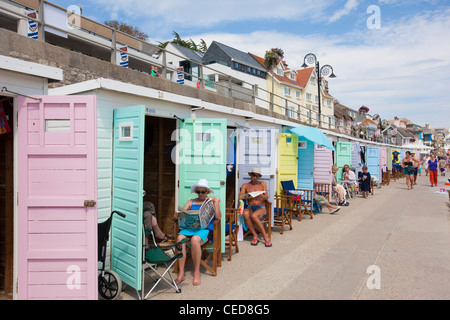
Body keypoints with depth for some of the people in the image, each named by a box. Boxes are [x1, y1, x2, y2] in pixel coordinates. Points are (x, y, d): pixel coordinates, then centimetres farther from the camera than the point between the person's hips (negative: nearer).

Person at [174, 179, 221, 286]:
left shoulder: (213, 201, 17)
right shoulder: (191, 202, 23)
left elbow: (218, 217, 2)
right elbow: (176, 216, 15)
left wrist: (215, 203, -6)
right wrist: (178, 214, -9)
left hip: (205, 228, -3)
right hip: (189, 227, 3)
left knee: (195, 239, -36)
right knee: (180, 238, -30)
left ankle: (197, 272, -21)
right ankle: (181, 274, -24)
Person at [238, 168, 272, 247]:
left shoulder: (262, 184, 14)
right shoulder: (245, 185, 13)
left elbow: (267, 198, 5)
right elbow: (240, 197, -1)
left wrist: (262, 196, -19)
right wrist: (247, 195, -23)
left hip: (261, 208, -1)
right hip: (250, 208, 1)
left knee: (253, 215, -36)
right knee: (245, 213, -36)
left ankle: (265, 236, -25)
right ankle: (255, 236, -27)